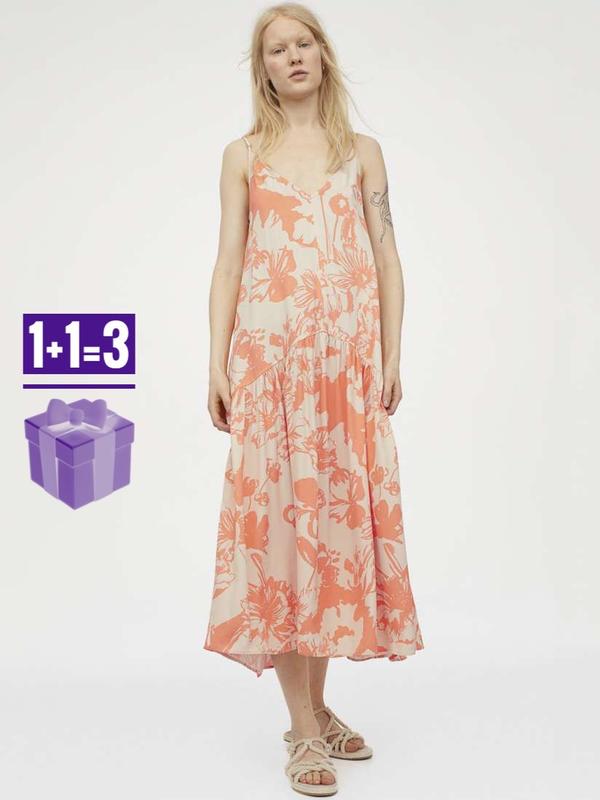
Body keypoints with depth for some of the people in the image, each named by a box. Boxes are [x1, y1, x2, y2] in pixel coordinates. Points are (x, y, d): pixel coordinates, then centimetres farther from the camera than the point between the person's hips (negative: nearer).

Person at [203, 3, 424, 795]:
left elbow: (387, 258, 9)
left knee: (341, 513, 3)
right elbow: (228, 264, 6)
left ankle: (319, 704, 19)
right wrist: (218, 364, -2)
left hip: (348, 358, 2)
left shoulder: (363, 151, 14)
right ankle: (303, 729, 4)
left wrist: (392, 357, 1)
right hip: (269, 357, -1)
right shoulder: (243, 156, 11)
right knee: (278, 513, -5)